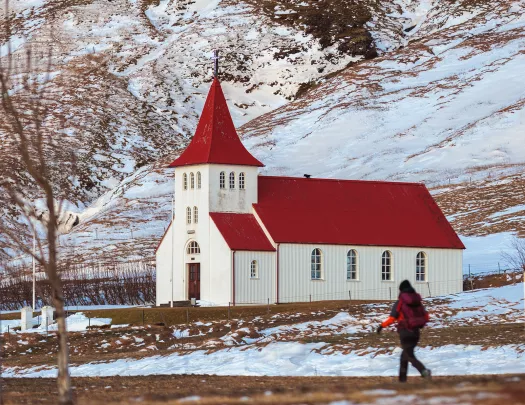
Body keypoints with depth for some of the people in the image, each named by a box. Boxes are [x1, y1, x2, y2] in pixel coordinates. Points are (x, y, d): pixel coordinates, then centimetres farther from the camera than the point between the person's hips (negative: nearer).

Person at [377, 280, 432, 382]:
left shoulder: (400, 302, -8)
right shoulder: (418, 301, 6)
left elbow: (392, 318, -12)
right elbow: (426, 317, 7)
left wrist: (382, 326, 1)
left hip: (405, 332, -6)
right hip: (416, 332, 6)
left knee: (410, 356, -4)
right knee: (404, 355, 20)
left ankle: (424, 371, -29)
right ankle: (402, 378, 22)